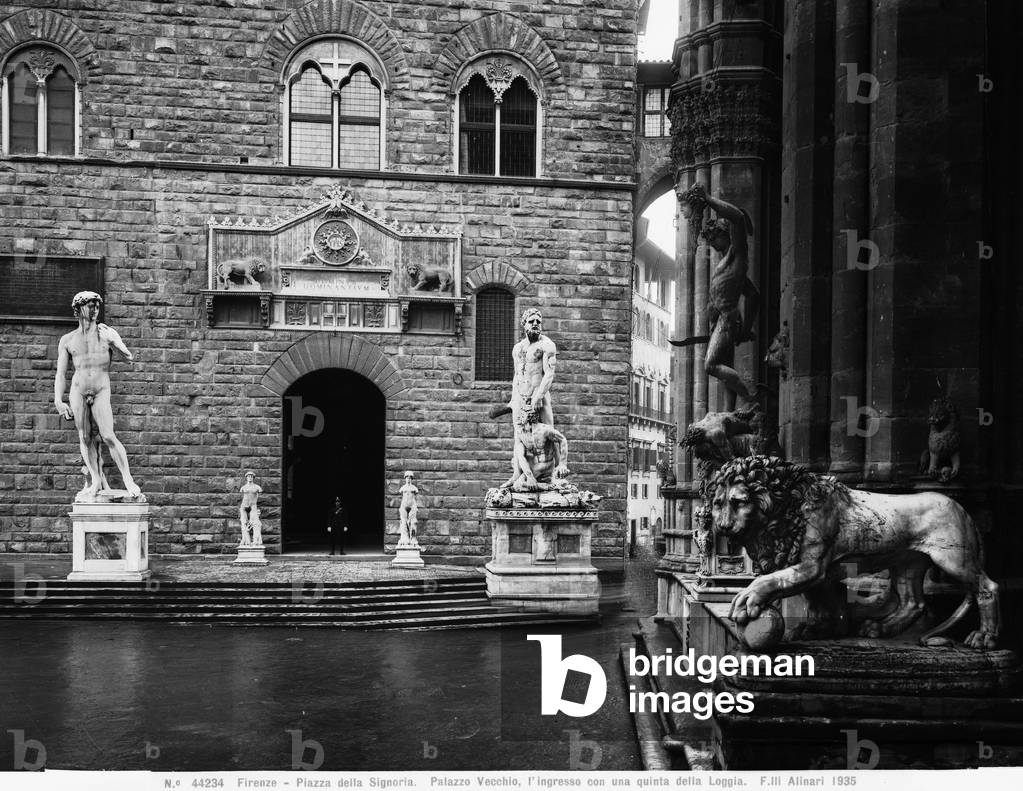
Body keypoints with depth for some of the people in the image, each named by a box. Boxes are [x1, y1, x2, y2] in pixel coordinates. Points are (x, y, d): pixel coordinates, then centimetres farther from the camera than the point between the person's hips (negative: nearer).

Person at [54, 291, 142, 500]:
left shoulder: (107, 333, 5)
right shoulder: (67, 340, 9)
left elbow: (129, 357, -1)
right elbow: (61, 374, 9)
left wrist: (119, 347, -19)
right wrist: (58, 401, -1)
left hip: (101, 391, -2)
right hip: (78, 390, 2)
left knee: (108, 437, -13)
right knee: (85, 438, 0)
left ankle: (128, 481, -8)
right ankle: (96, 481, 10)